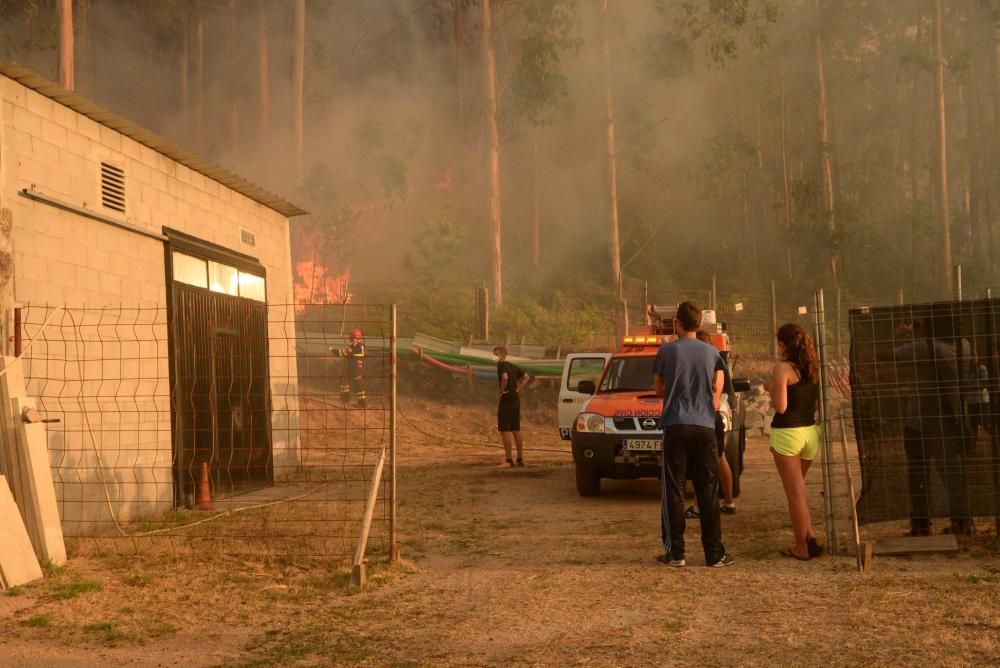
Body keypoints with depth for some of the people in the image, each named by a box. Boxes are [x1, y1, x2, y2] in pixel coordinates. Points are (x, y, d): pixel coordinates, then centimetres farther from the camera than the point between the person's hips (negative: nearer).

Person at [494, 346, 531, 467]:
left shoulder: (502, 365, -11)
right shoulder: (513, 366, 15)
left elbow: (505, 377, -31)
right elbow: (526, 377, 22)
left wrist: (502, 390, -17)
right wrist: (517, 389, 13)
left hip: (506, 399, -9)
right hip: (516, 399, 9)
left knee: (505, 431, -5)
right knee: (516, 431, 12)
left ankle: (509, 460, -7)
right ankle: (520, 459, 14)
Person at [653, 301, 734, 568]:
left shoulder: (666, 351, -2)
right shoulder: (712, 353, 5)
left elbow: (659, 390, 7)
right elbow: (717, 389, 6)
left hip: (675, 426, -2)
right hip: (705, 427, 2)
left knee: (673, 491, 4)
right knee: (708, 493, 5)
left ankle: (675, 552, 3)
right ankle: (715, 553, 5)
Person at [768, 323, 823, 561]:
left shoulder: (783, 368, -13)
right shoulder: (813, 367, 6)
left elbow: (780, 407, -17)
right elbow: (818, 403, 10)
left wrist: (771, 388, 0)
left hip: (787, 433, -6)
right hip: (810, 432, 7)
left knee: (795, 493, 2)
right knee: (798, 490, 21)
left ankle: (802, 547, 8)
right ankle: (810, 539, 14)